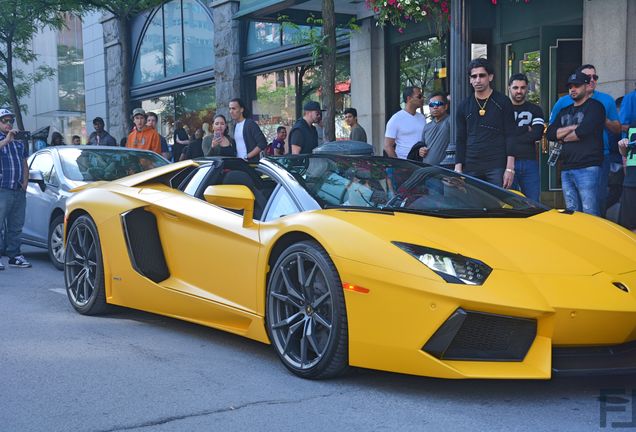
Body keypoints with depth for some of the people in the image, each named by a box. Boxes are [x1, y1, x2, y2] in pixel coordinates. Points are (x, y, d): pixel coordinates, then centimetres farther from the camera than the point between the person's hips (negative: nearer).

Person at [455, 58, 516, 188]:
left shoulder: (503, 102, 4)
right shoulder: (464, 106, 14)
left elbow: (510, 137, 0)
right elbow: (460, 140, 14)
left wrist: (510, 168, -8)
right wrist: (458, 169, 4)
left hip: (497, 167, -3)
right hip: (470, 167, 3)